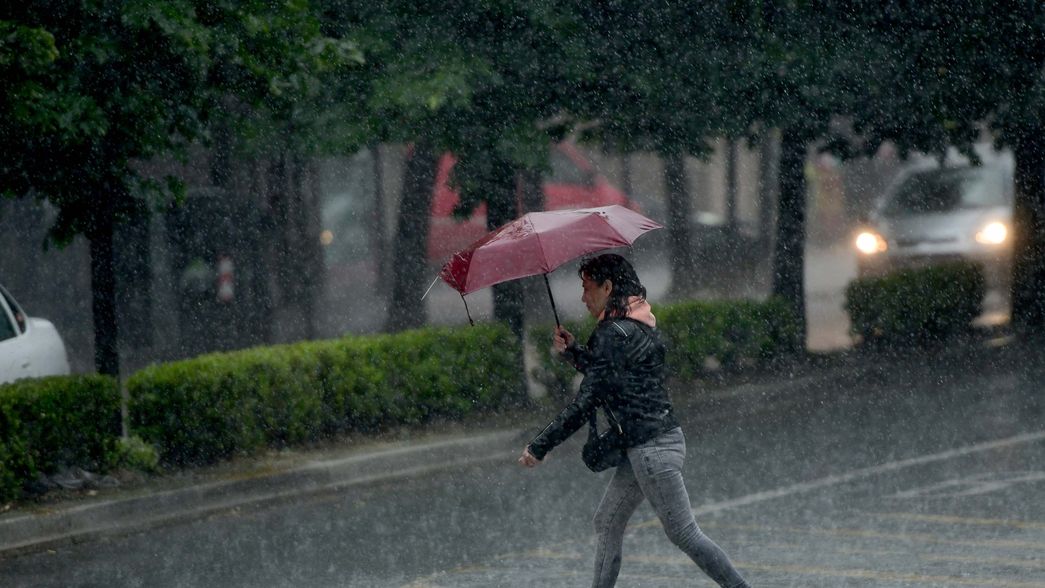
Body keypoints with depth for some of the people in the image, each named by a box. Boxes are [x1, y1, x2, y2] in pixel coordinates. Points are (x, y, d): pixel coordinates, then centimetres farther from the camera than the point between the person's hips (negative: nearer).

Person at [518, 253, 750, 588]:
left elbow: (587, 402, -18)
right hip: (645, 446, 10)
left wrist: (540, 447, -11)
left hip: (652, 447, -10)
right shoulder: (639, 325, 13)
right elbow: (605, 375, 26)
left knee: (683, 534, -5)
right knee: (607, 523, 13)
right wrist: (571, 350, 12)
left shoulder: (615, 334, -17)